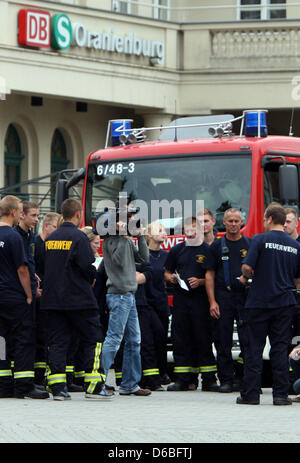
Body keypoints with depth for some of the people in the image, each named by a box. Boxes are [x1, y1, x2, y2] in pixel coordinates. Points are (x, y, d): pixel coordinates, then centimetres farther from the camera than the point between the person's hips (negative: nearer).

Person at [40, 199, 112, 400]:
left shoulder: (50, 239, 9)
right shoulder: (78, 237, -11)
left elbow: (45, 268, 12)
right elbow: (87, 266, -17)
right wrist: (92, 279, 3)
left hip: (53, 298, 6)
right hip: (79, 299, -6)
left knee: (57, 342, 6)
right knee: (93, 340, 3)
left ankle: (57, 388, 0)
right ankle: (94, 386, -1)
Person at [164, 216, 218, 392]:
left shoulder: (208, 250, 1)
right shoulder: (177, 250, 13)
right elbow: (167, 272, 20)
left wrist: (200, 282, -15)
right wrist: (171, 278, -2)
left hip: (200, 300, -4)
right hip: (180, 298, 4)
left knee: (203, 339, -4)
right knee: (180, 339, 2)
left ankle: (208, 379, -1)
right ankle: (183, 380, 6)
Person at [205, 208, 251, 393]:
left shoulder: (250, 244, 9)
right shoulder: (217, 246, 9)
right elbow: (210, 275, 6)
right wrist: (212, 301, -3)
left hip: (246, 296, 0)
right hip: (223, 296, 0)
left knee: (247, 340, -2)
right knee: (223, 341, 0)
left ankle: (243, 378, 7)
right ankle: (226, 379, 5)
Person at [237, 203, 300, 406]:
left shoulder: (260, 239, -7)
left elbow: (247, 267, -14)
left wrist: (245, 277, 8)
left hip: (259, 302, -3)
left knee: (254, 348, 3)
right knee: (280, 348, 5)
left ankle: (251, 393, 2)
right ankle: (281, 394, 1)